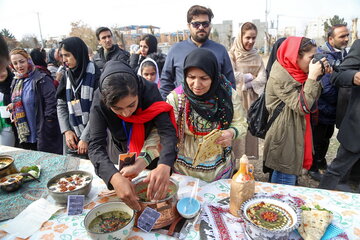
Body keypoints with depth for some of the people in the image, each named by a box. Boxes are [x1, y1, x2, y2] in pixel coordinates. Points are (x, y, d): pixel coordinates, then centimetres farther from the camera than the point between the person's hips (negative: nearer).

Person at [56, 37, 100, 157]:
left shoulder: (95, 75, -10)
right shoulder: (67, 75, 7)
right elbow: (61, 105, 10)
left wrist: (85, 138, -15)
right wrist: (66, 131, -2)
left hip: (92, 139, -5)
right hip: (72, 138, 5)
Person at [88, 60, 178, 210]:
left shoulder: (149, 91, -36)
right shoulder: (100, 102, -33)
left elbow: (167, 131, -44)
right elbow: (96, 146, -39)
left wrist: (164, 167, -63)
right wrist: (115, 178, -58)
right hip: (126, 150, 2)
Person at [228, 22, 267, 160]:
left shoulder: (256, 56, 11)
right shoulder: (232, 54, -1)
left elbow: (262, 79, 1)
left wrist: (245, 83, -12)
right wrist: (250, 76, -4)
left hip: (251, 101, 4)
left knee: (251, 130, 6)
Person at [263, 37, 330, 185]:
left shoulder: (296, 73, 7)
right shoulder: (279, 78, -20)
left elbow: (312, 99, 10)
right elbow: (302, 107, -23)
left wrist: (320, 76, -3)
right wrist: (312, 77, -21)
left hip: (294, 133, 9)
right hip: (284, 136, -9)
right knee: (286, 180, 1)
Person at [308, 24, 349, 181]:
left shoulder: (343, 53, 6)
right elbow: (326, 88, -27)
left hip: (333, 109, 8)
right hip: (322, 108, -8)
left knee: (326, 137, 23)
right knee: (317, 139, 8)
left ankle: (321, 162, 43)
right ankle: (313, 167, 26)